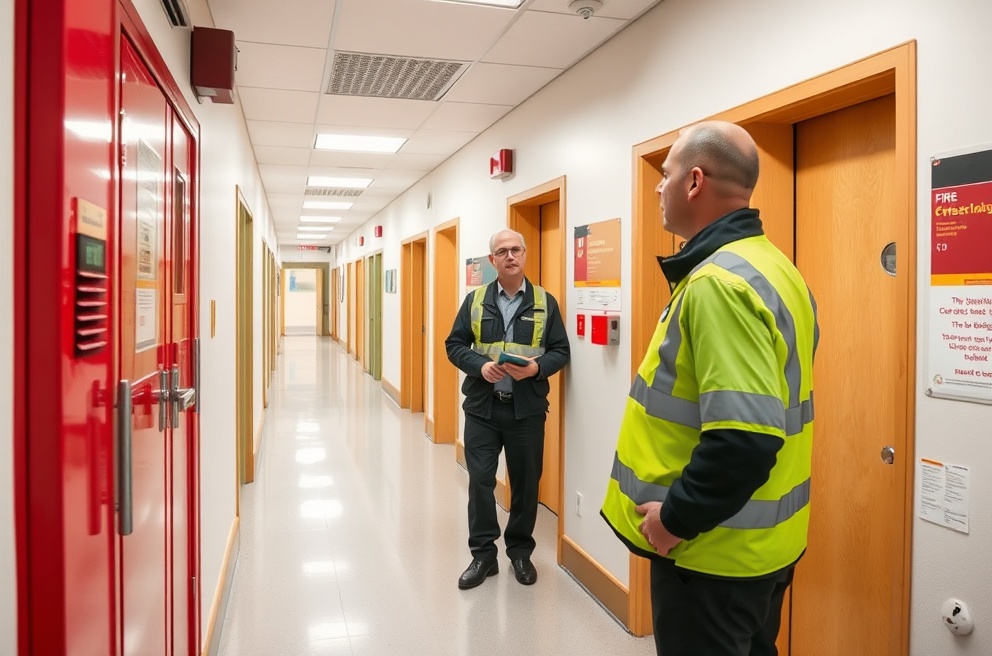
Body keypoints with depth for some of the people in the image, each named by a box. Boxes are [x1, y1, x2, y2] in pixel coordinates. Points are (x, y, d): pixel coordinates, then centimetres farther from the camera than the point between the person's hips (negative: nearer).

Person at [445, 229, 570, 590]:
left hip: (527, 409, 0)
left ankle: (520, 551, 28)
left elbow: (560, 351, 2)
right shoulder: (475, 300, 5)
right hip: (482, 407, 0)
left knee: (525, 483, 9)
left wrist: (537, 367, -18)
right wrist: (480, 366, -15)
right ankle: (483, 553, 18)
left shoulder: (545, 302, 4)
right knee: (480, 480, 2)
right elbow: (455, 345, 4)